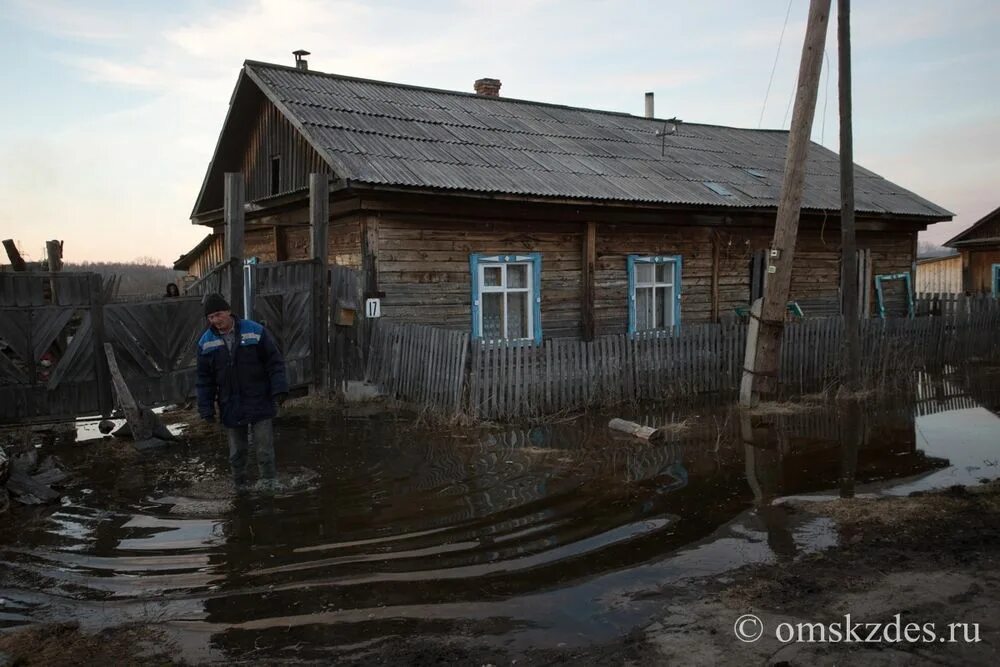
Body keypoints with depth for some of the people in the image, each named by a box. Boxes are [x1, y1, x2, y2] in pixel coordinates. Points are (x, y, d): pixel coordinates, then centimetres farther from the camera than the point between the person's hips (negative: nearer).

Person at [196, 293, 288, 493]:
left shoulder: (255, 332, -7)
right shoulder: (206, 342, 2)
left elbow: (275, 362, -3)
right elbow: (204, 379, 7)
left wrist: (279, 389, -10)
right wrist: (206, 408, 4)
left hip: (259, 403, -2)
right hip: (230, 407, 3)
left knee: (264, 446, -2)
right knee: (236, 450, 11)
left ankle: (268, 481, 11)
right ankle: (240, 485, 25)